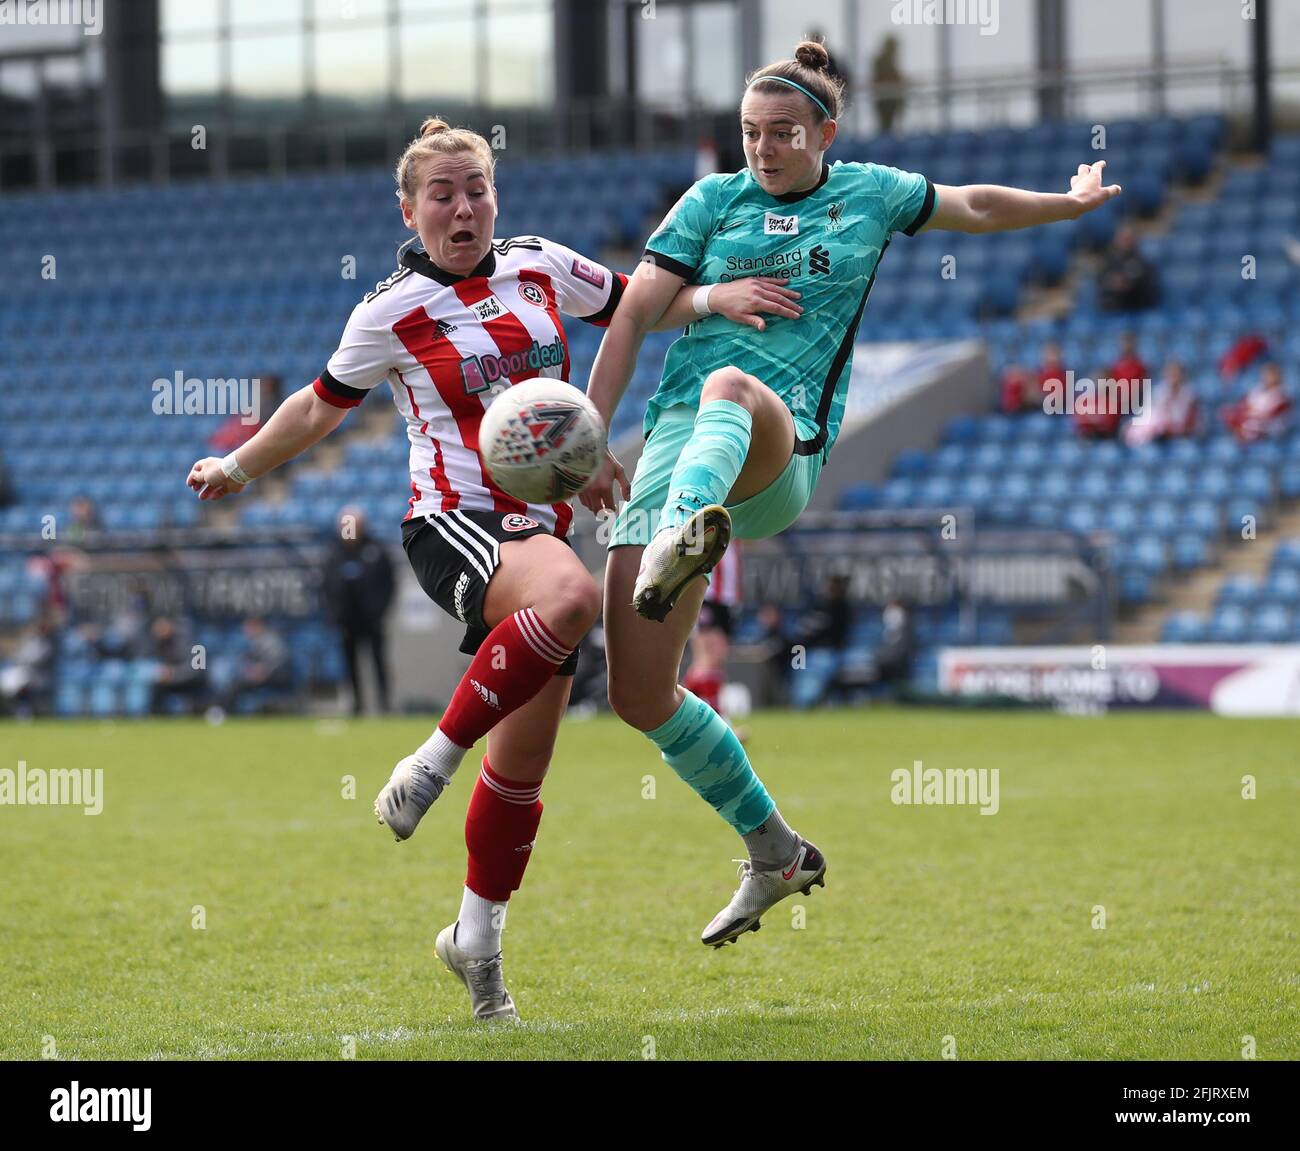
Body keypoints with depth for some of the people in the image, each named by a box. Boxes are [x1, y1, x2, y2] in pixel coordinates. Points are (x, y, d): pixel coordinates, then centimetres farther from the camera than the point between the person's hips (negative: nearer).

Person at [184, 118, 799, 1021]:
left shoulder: (542, 268, 8)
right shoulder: (393, 312, -1)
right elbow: (322, 406, 14)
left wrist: (710, 300, 10)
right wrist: (238, 469, 19)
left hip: (541, 528, 5)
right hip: (453, 522, -5)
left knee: (526, 760, 5)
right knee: (570, 597, -39)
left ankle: (477, 937, 22)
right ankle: (436, 760, -25)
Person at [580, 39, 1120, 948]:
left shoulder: (872, 195, 18)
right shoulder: (714, 200, 15)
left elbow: (977, 206, 38)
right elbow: (632, 318, 9)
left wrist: (1075, 202, 45)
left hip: (780, 455, -2)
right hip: (676, 439, 3)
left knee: (732, 387, -42)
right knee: (639, 694, -7)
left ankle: (679, 538, -74)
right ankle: (774, 850, 12)